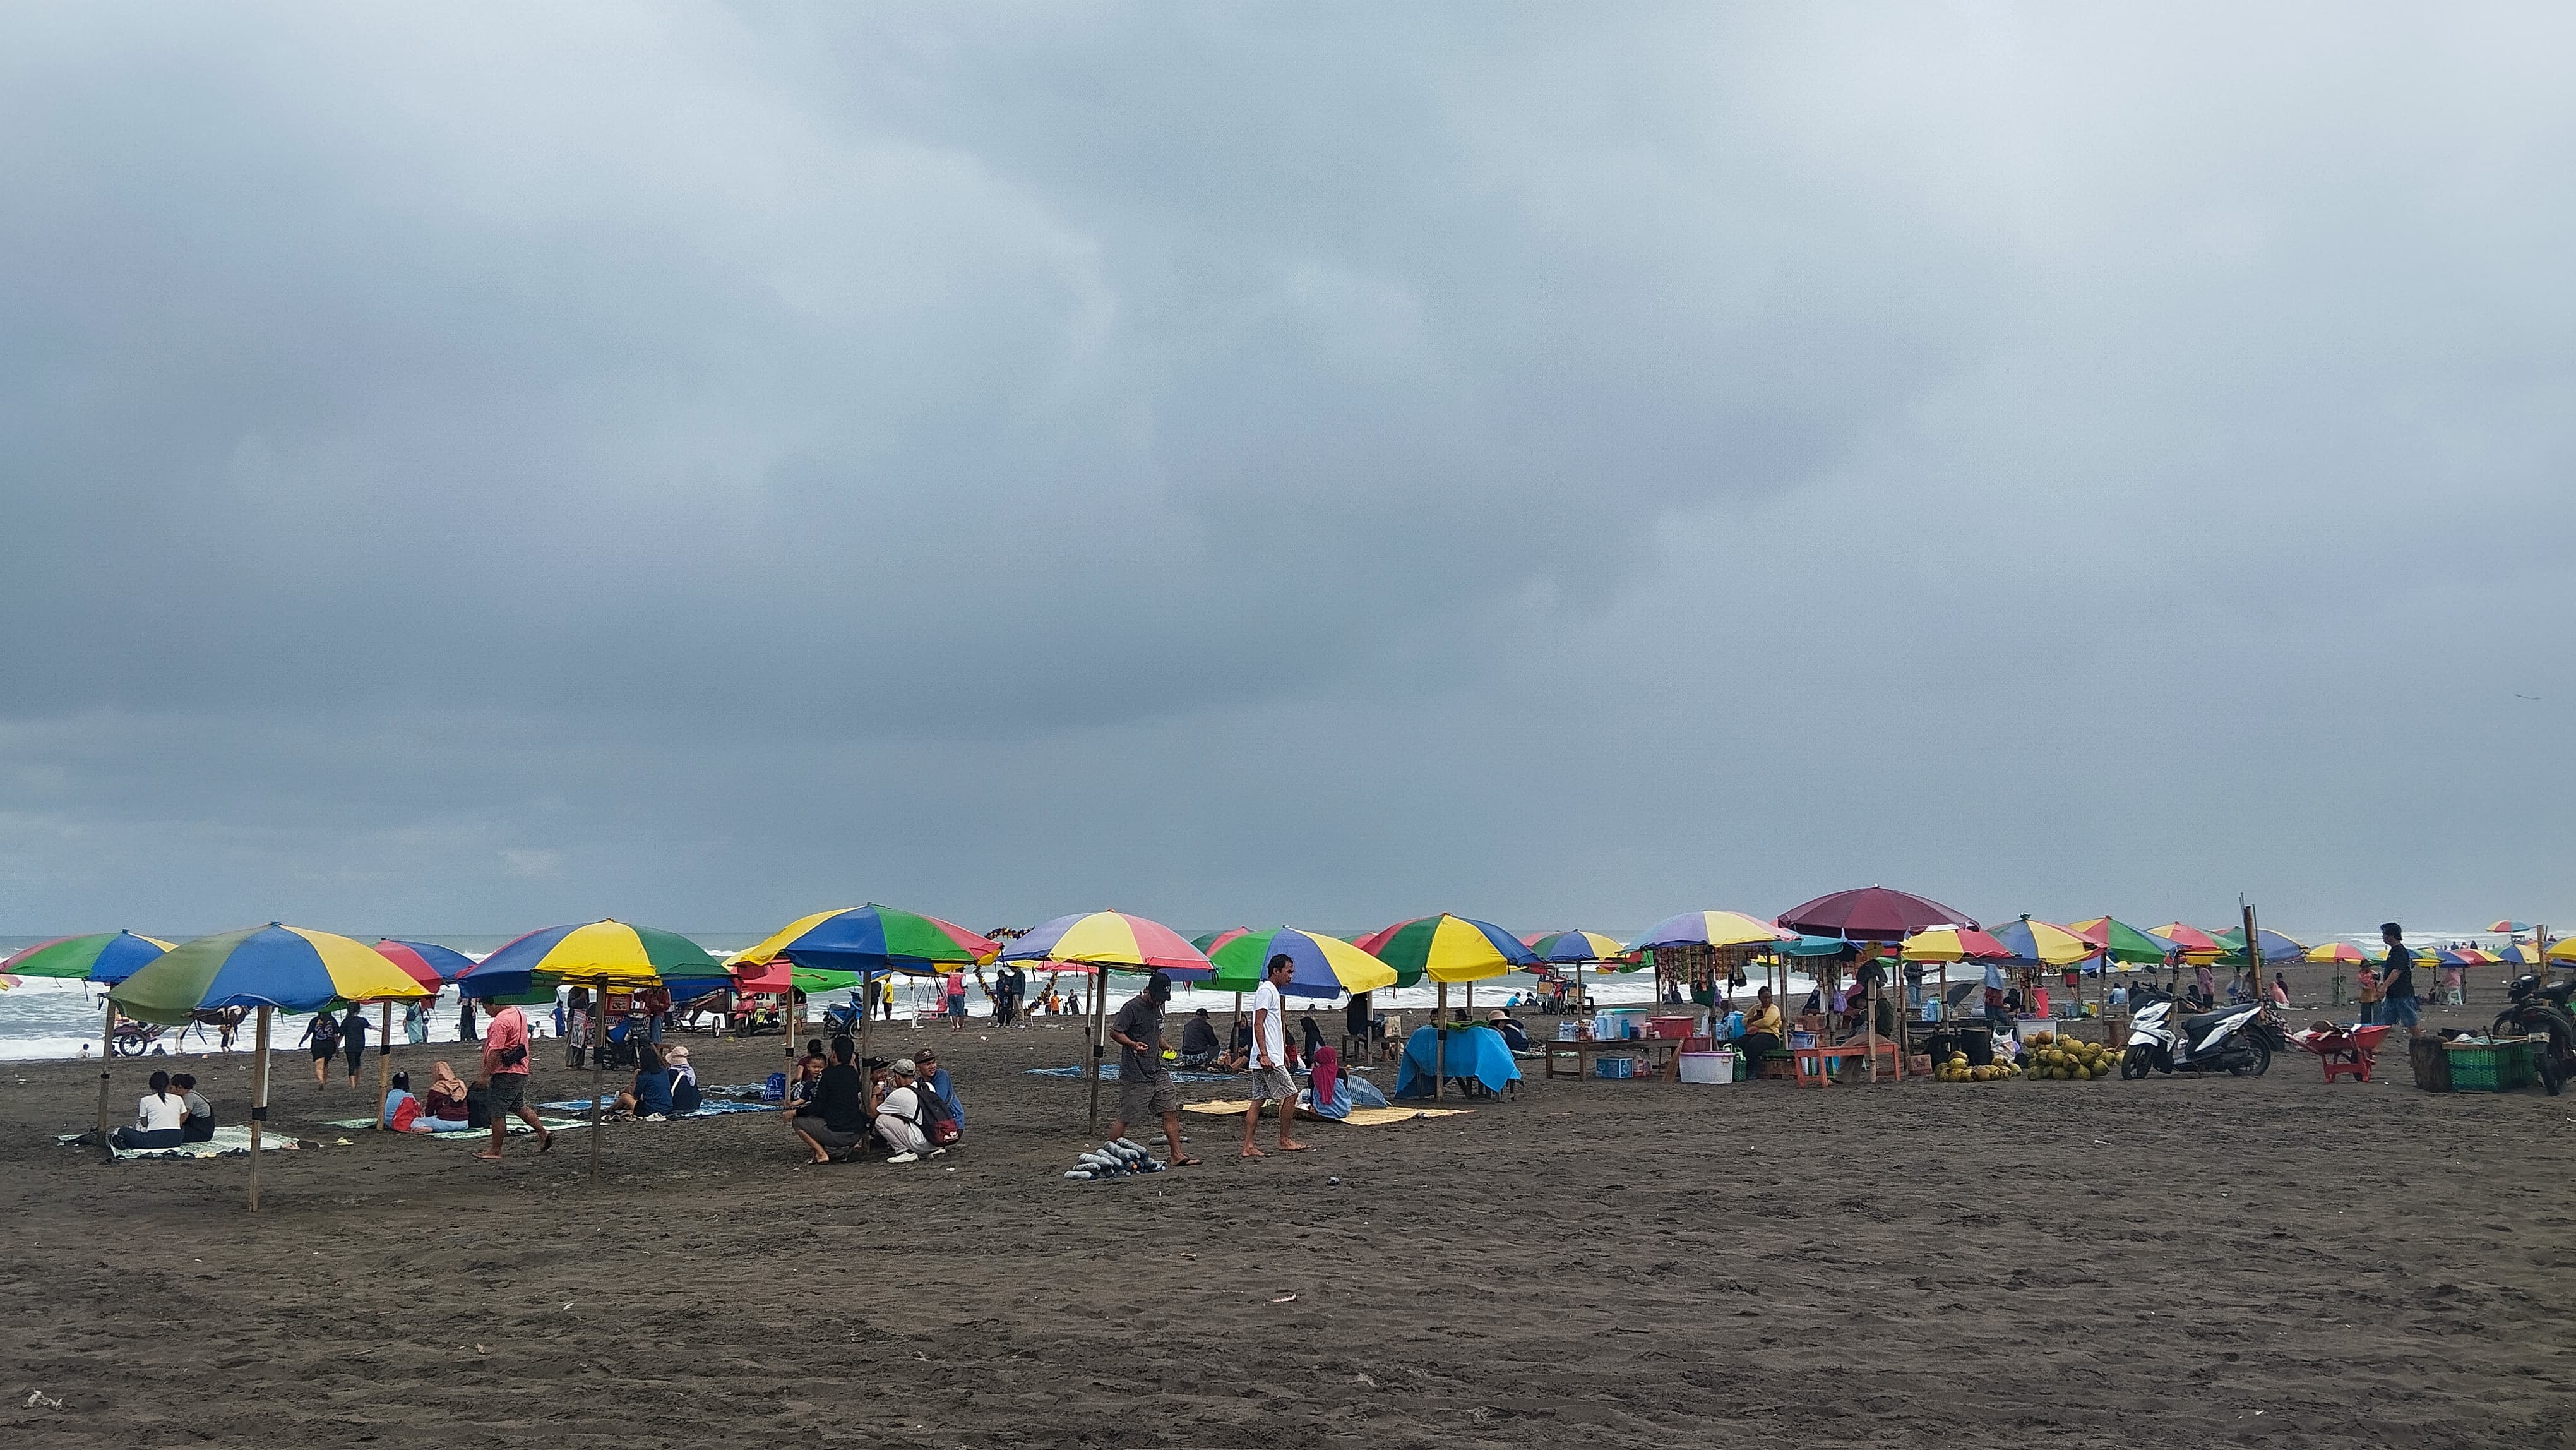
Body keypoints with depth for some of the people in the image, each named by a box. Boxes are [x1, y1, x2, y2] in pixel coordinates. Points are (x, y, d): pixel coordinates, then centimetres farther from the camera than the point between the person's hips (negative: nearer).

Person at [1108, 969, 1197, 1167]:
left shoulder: (1159, 1006, 13)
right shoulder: (1132, 1007, -12)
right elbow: (1114, 1032, -13)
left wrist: (1165, 1046, 12)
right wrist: (1134, 1044, -28)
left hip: (1157, 1071, 7)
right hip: (1135, 1076, -7)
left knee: (1171, 1112, 1)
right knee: (1125, 1118, -1)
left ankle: (1177, 1156, 5)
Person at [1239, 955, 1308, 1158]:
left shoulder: (1272, 991, 21)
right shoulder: (1267, 991, -11)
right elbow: (1258, 1025, -18)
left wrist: (1283, 1052, 28)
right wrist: (1264, 1055, -24)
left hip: (1267, 1058, 10)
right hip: (1269, 1059, -10)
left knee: (1258, 1100, 6)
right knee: (1290, 1094, -2)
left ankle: (1248, 1147, 4)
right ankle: (1284, 1140, 7)